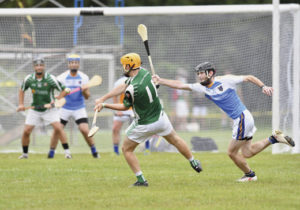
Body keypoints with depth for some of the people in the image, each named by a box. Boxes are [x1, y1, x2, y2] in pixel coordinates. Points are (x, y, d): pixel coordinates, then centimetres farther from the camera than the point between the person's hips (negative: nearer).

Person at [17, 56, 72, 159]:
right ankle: (25, 154, 16)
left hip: (49, 109, -3)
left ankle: (67, 151, -12)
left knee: (58, 128, -20)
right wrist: (21, 104, 5)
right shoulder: (28, 79, -6)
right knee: (26, 131, -3)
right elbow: (22, 90, 13)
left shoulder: (51, 79, -17)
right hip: (34, 110, 3)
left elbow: (64, 90, -10)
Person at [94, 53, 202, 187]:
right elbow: (122, 87, -1)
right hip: (160, 118, 7)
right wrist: (102, 99, -2)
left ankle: (141, 180, 5)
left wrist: (105, 105, -3)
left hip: (144, 125, -7)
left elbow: (125, 107, -11)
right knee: (175, 139, 29)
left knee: (127, 149, 11)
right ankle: (193, 163, 40)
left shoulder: (132, 89, -30)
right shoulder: (144, 72, -7)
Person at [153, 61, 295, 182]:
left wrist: (263, 87, -19)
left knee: (232, 152, 0)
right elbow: (180, 85, 3)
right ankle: (274, 138, 19)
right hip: (239, 120, 8)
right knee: (247, 153, 13)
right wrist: (160, 81, -4)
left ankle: (249, 175, 20)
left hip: (243, 118, -8)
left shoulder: (225, 80, -12)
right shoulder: (203, 87, 5)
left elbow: (249, 78, -5)